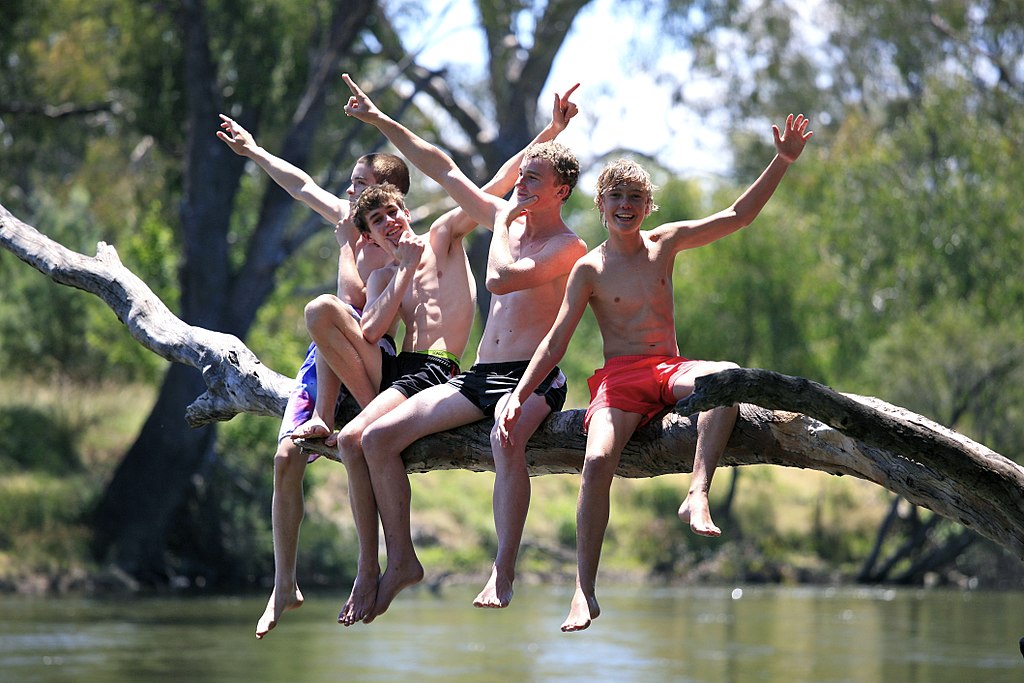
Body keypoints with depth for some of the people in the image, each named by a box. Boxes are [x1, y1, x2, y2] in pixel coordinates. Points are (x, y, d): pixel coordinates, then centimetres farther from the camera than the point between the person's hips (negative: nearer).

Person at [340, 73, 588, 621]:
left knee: (506, 437, -42)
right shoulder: (505, 219, 17)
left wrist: (504, 222, -5)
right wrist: (380, 120, 19)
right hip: (478, 377, 8)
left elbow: (500, 279, -21)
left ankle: (503, 572, -42)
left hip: (533, 379, -8)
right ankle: (401, 561, 0)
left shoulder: (568, 248, -5)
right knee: (378, 438, -6)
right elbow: (440, 169, 20)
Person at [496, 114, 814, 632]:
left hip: (670, 371, 3)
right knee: (597, 461, -31)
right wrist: (519, 395, -9)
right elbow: (555, 342, 3)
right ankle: (584, 592, -25)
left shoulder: (665, 243, 12)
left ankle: (697, 495, -42)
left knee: (726, 375, -33)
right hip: (619, 377, -2)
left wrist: (782, 161, 5)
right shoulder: (590, 269, 4)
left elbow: (738, 216, 13)